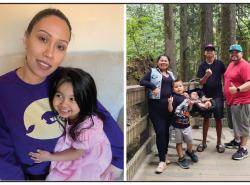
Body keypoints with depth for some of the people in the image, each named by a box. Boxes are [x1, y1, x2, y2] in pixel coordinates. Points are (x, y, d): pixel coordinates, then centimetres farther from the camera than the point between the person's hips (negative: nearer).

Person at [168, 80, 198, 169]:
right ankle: (181, 158, 23)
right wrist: (170, 103, -36)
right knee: (179, 142, 9)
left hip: (186, 124, 4)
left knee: (189, 141, 12)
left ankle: (190, 152, 41)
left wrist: (190, 104, -2)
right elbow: (170, 110, -19)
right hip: (177, 125, -4)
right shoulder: (174, 97, -12)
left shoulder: (185, 97, 5)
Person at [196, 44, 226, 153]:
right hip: (206, 95, 1)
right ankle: (203, 142, 17)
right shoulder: (202, 66, 2)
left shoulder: (219, 64, -1)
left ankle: (219, 143, 16)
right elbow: (201, 82, -3)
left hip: (218, 95, -1)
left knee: (218, 119, 5)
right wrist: (206, 75, -23)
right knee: (206, 119, 8)